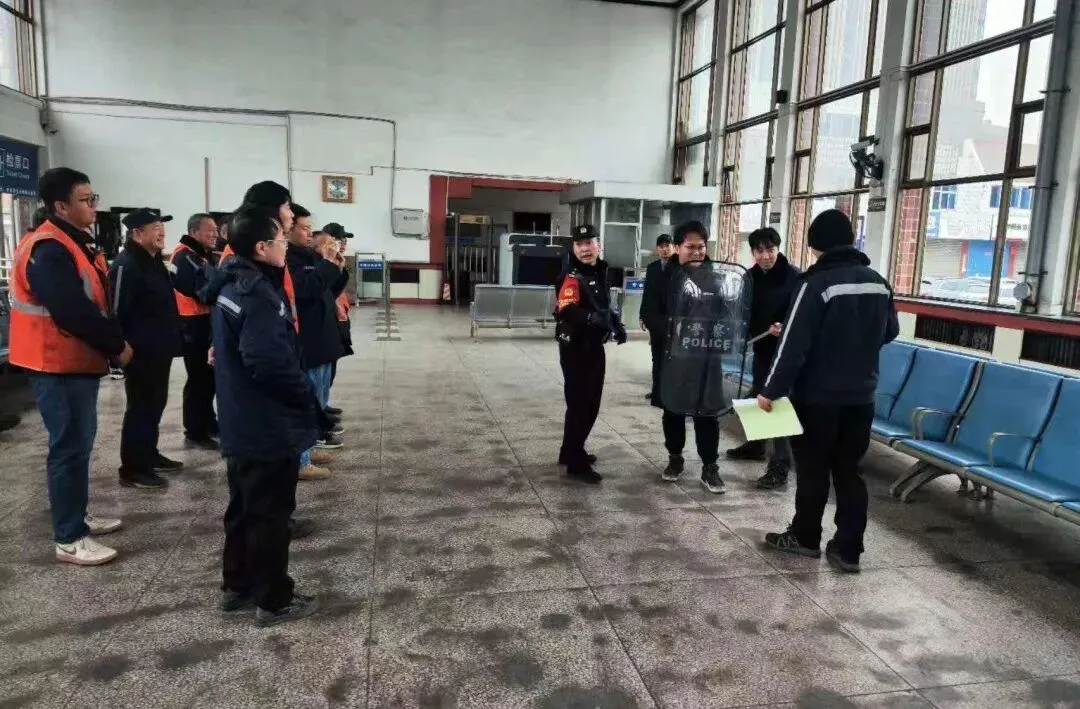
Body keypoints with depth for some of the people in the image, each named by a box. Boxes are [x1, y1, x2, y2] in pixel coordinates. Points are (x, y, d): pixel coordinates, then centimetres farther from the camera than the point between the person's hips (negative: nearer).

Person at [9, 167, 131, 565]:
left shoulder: (79, 243, 13)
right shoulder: (48, 250, -20)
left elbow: (97, 302, 14)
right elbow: (74, 312, -26)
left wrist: (114, 341, 2)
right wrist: (116, 345, -16)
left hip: (79, 361, 10)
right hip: (59, 365, -10)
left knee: (79, 442, 17)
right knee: (70, 446, -5)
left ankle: (78, 517, 30)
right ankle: (69, 539, 4)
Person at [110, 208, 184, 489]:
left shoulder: (155, 262, 14)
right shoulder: (126, 266, -18)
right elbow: (117, 312, -22)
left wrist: (174, 340, 20)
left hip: (159, 350, 10)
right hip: (141, 353, -10)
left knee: (155, 404, 18)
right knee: (140, 408, -3)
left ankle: (149, 455, 31)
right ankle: (132, 468, 6)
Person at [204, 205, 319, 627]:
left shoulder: (230, 286, 10)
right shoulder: (257, 294, -22)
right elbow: (269, 362, -31)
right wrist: (306, 397, -15)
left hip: (241, 424, 10)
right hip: (269, 427, -10)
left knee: (244, 509, 20)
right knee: (271, 514, 3)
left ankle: (237, 588, 33)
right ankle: (273, 601, 16)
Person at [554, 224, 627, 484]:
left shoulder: (600, 272, 10)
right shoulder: (571, 277, -17)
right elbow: (567, 310, -34)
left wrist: (616, 323, 12)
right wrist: (591, 318, -49)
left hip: (594, 346, 9)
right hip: (575, 348, -9)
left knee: (591, 402, 16)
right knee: (579, 403, -6)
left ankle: (571, 451, 32)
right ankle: (576, 463, 4)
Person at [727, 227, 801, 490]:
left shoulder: (795, 278, -15)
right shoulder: (751, 277, 3)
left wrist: (786, 329, -30)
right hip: (761, 349, 7)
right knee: (756, 398, 20)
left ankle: (780, 466, -2)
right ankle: (755, 445, 41)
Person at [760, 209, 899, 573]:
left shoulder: (818, 282, -15)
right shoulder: (878, 282, 5)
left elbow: (794, 344, -18)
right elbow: (890, 331, 19)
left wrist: (772, 390, -14)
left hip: (818, 395, -6)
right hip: (861, 395, 6)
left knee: (812, 469, 8)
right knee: (848, 471, 11)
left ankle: (805, 537, 22)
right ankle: (847, 548, 14)